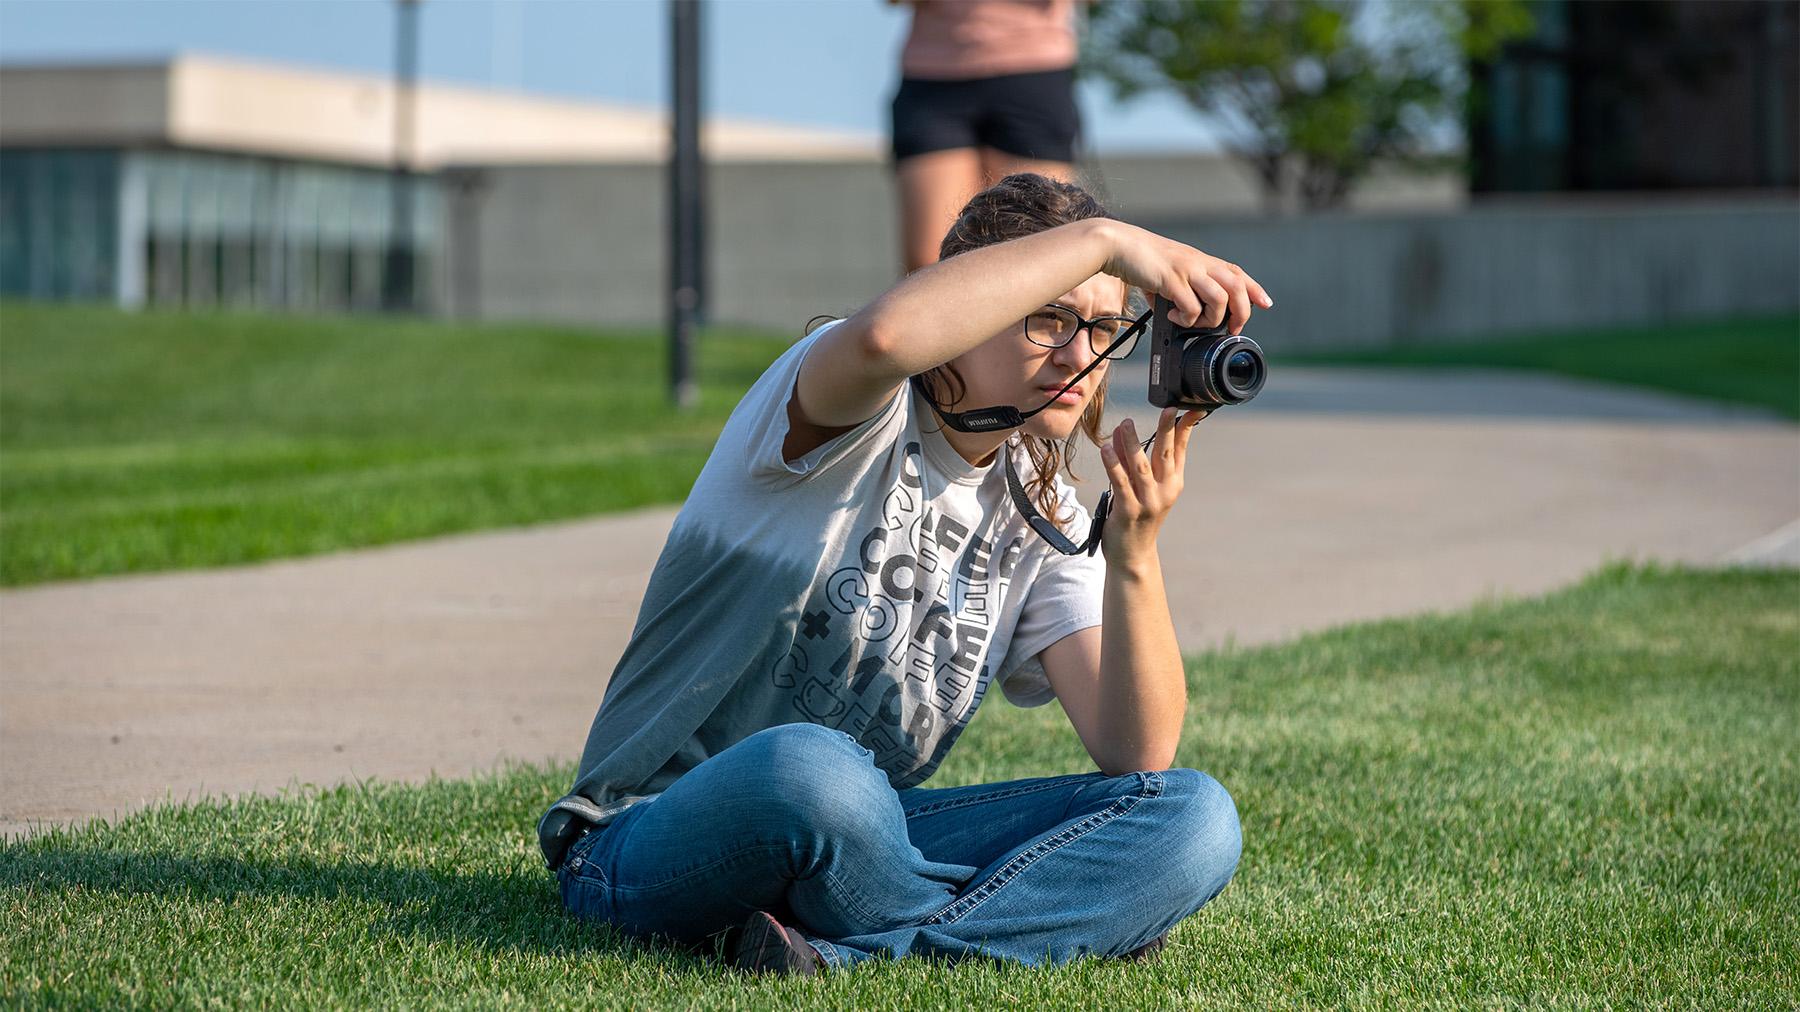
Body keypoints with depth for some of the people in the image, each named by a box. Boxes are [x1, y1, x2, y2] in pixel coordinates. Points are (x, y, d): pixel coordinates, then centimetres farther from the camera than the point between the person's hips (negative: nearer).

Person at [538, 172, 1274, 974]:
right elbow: (883, 334, -40)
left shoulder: (1040, 516, 8)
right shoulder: (860, 419, -10)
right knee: (807, 768, -43)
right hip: (655, 843, -6)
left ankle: (841, 957, -29)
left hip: (860, 844, 6)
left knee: (1194, 820, -16)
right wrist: (1100, 238, -35)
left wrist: (1133, 554, -20)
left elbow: (1137, 757, -5)